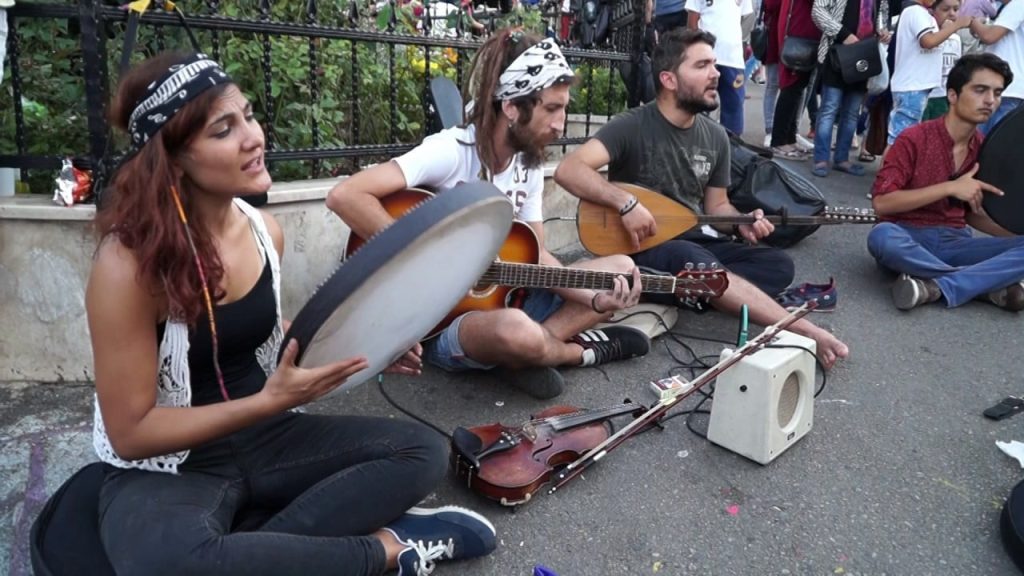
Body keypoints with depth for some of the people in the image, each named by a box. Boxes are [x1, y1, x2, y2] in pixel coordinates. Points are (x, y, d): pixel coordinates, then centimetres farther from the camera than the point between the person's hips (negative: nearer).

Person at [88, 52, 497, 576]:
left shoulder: (264, 231, -3)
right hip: (165, 470, -5)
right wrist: (271, 400, -26)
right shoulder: (128, 262, -22)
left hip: (258, 439, 6)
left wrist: (354, 350, -5)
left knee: (422, 451, -7)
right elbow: (131, 431, -17)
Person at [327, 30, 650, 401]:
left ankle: (524, 354, -13)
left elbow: (536, 255, 5)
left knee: (622, 269, 3)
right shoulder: (451, 151, -20)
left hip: (502, 296, 8)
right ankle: (583, 349, -5)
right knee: (517, 332, -41)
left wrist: (595, 299, -12)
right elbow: (345, 196, -29)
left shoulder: (529, 166, 3)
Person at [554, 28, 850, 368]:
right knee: (693, 259, -38)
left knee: (778, 265, -11)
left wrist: (742, 223, -6)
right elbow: (568, 170, -25)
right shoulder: (632, 127, -13)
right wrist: (627, 203, -33)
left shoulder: (716, 137, 7)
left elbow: (716, 204, 16)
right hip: (642, 247, -7)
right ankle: (804, 331, -35)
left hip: (695, 242, 7)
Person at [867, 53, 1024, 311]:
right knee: (883, 237, -39)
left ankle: (937, 287, -28)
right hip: (909, 239, -4)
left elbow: (971, 213, 16)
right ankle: (989, 285, -24)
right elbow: (881, 202, -17)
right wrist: (949, 187, -22)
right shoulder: (914, 139, -10)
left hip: (954, 242, 5)